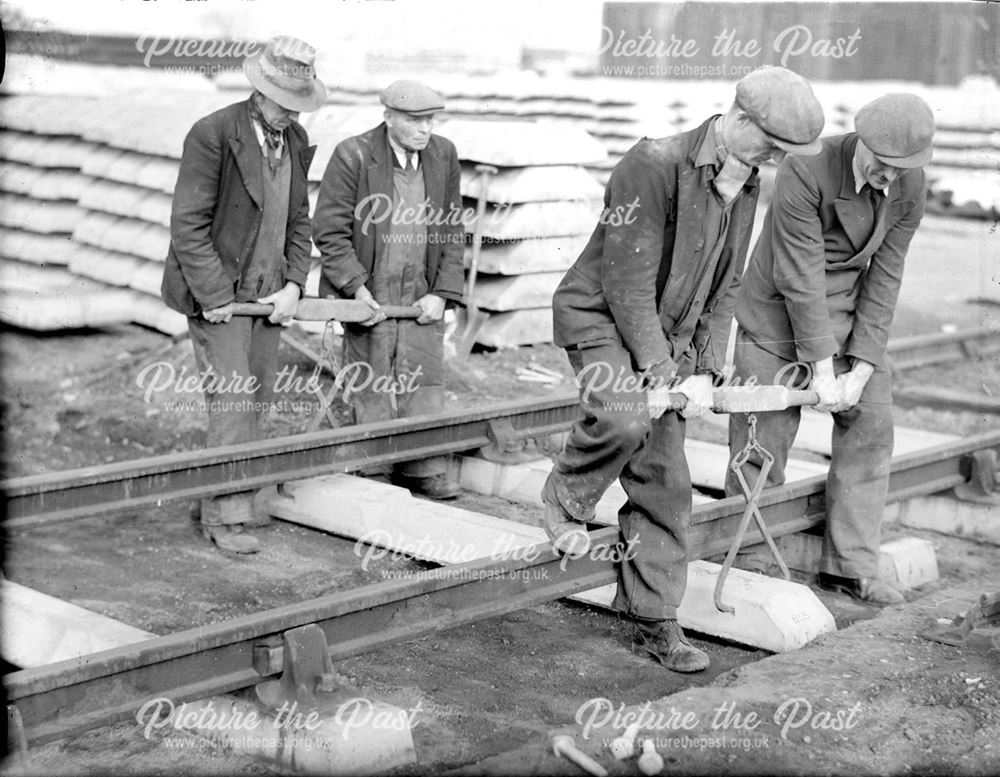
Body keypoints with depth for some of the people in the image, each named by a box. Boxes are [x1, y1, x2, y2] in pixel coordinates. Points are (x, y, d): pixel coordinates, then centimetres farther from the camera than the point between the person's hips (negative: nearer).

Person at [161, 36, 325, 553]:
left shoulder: (295, 140, 7)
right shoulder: (212, 134, -15)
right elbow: (189, 224, -16)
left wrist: (293, 285, 0)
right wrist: (215, 296, -17)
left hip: (267, 292, 7)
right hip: (216, 292, -7)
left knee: (257, 399, 9)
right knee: (232, 402, -8)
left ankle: (230, 498, 21)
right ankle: (224, 515, -1)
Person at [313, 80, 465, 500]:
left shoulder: (443, 155, 2)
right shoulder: (352, 156, -12)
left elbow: (452, 231, 8)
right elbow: (328, 230, -11)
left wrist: (442, 292, -1)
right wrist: (358, 290, -16)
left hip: (421, 295, 4)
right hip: (368, 292, -4)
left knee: (425, 381, 4)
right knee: (370, 385, 3)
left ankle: (426, 469, 15)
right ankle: (372, 471, 15)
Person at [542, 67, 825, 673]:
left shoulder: (746, 187, 4)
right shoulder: (654, 166, -21)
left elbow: (725, 289, 9)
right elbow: (627, 282, -22)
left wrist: (705, 372, -2)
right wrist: (659, 372, -23)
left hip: (669, 334, 7)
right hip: (600, 316, -7)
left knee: (665, 481, 4)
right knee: (625, 417, -35)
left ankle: (654, 619, 14)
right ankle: (567, 498, -3)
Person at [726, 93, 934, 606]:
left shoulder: (909, 188, -10)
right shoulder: (805, 172, -26)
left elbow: (884, 277, -7)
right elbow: (800, 279, -25)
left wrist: (861, 369, -13)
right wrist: (821, 370, -23)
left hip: (853, 310, 5)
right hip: (780, 310, -5)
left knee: (871, 423, 0)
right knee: (765, 432, -3)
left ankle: (850, 566, 9)